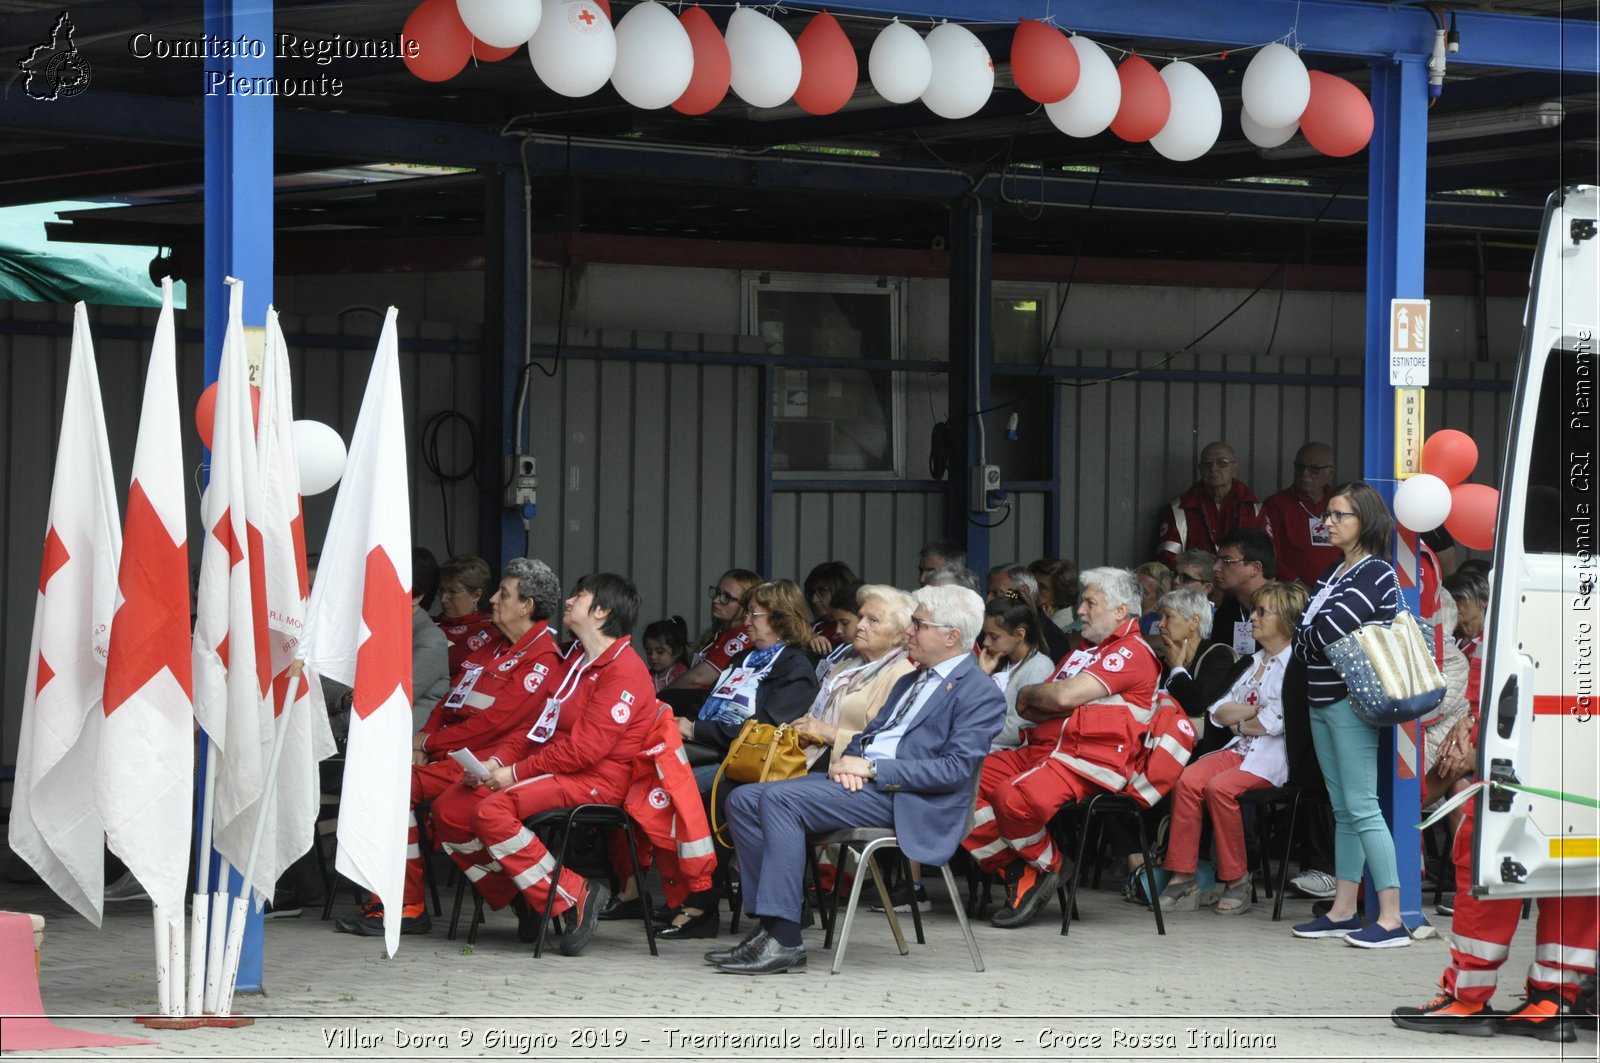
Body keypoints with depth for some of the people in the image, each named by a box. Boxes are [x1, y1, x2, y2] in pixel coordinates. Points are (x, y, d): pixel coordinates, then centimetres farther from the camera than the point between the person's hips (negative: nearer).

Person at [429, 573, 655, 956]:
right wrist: (497, 762, 0)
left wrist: (516, 772, -18)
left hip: (593, 782, -10)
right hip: (552, 771, 10)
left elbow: (586, 747, -21)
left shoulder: (624, 670, -12)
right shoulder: (577, 663, 20)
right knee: (449, 810, -1)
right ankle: (519, 898, 5)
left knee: (491, 811, -30)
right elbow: (537, 727, 19)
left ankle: (574, 896, -22)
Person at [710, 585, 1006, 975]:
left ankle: (783, 941, -28)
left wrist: (870, 768, -17)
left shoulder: (980, 693, -5)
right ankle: (769, 924, -10)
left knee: (780, 799, -27)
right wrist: (848, 761, 0)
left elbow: (955, 769, -15)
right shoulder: (911, 680, 25)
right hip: (859, 779, 9)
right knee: (744, 800, -6)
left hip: (902, 797, -9)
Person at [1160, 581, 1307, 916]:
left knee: (1220, 787, -31)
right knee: (1188, 780, -19)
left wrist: (1239, 722, 1)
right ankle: (1183, 879, -22)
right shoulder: (1254, 662, 22)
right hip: (1239, 749, 7)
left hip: (1273, 755, -7)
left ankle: (1237, 881, -18)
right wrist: (1255, 710, -4)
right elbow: (1219, 712, 14)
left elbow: (1276, 722, -16)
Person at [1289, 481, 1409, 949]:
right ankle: (1343, 912, 15)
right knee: (1343, 810, 11)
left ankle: (1391, 919, -11)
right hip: (1322, 700, 9)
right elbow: (1305, 637, 13)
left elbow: (1325, 633, -21)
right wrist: (1313, 638, -6)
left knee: (1362, 808, -11)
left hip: (1351, 702, -9)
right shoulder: (1334, 573, 17)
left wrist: (1306, 636, -2)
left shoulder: (1375, 573, -12)